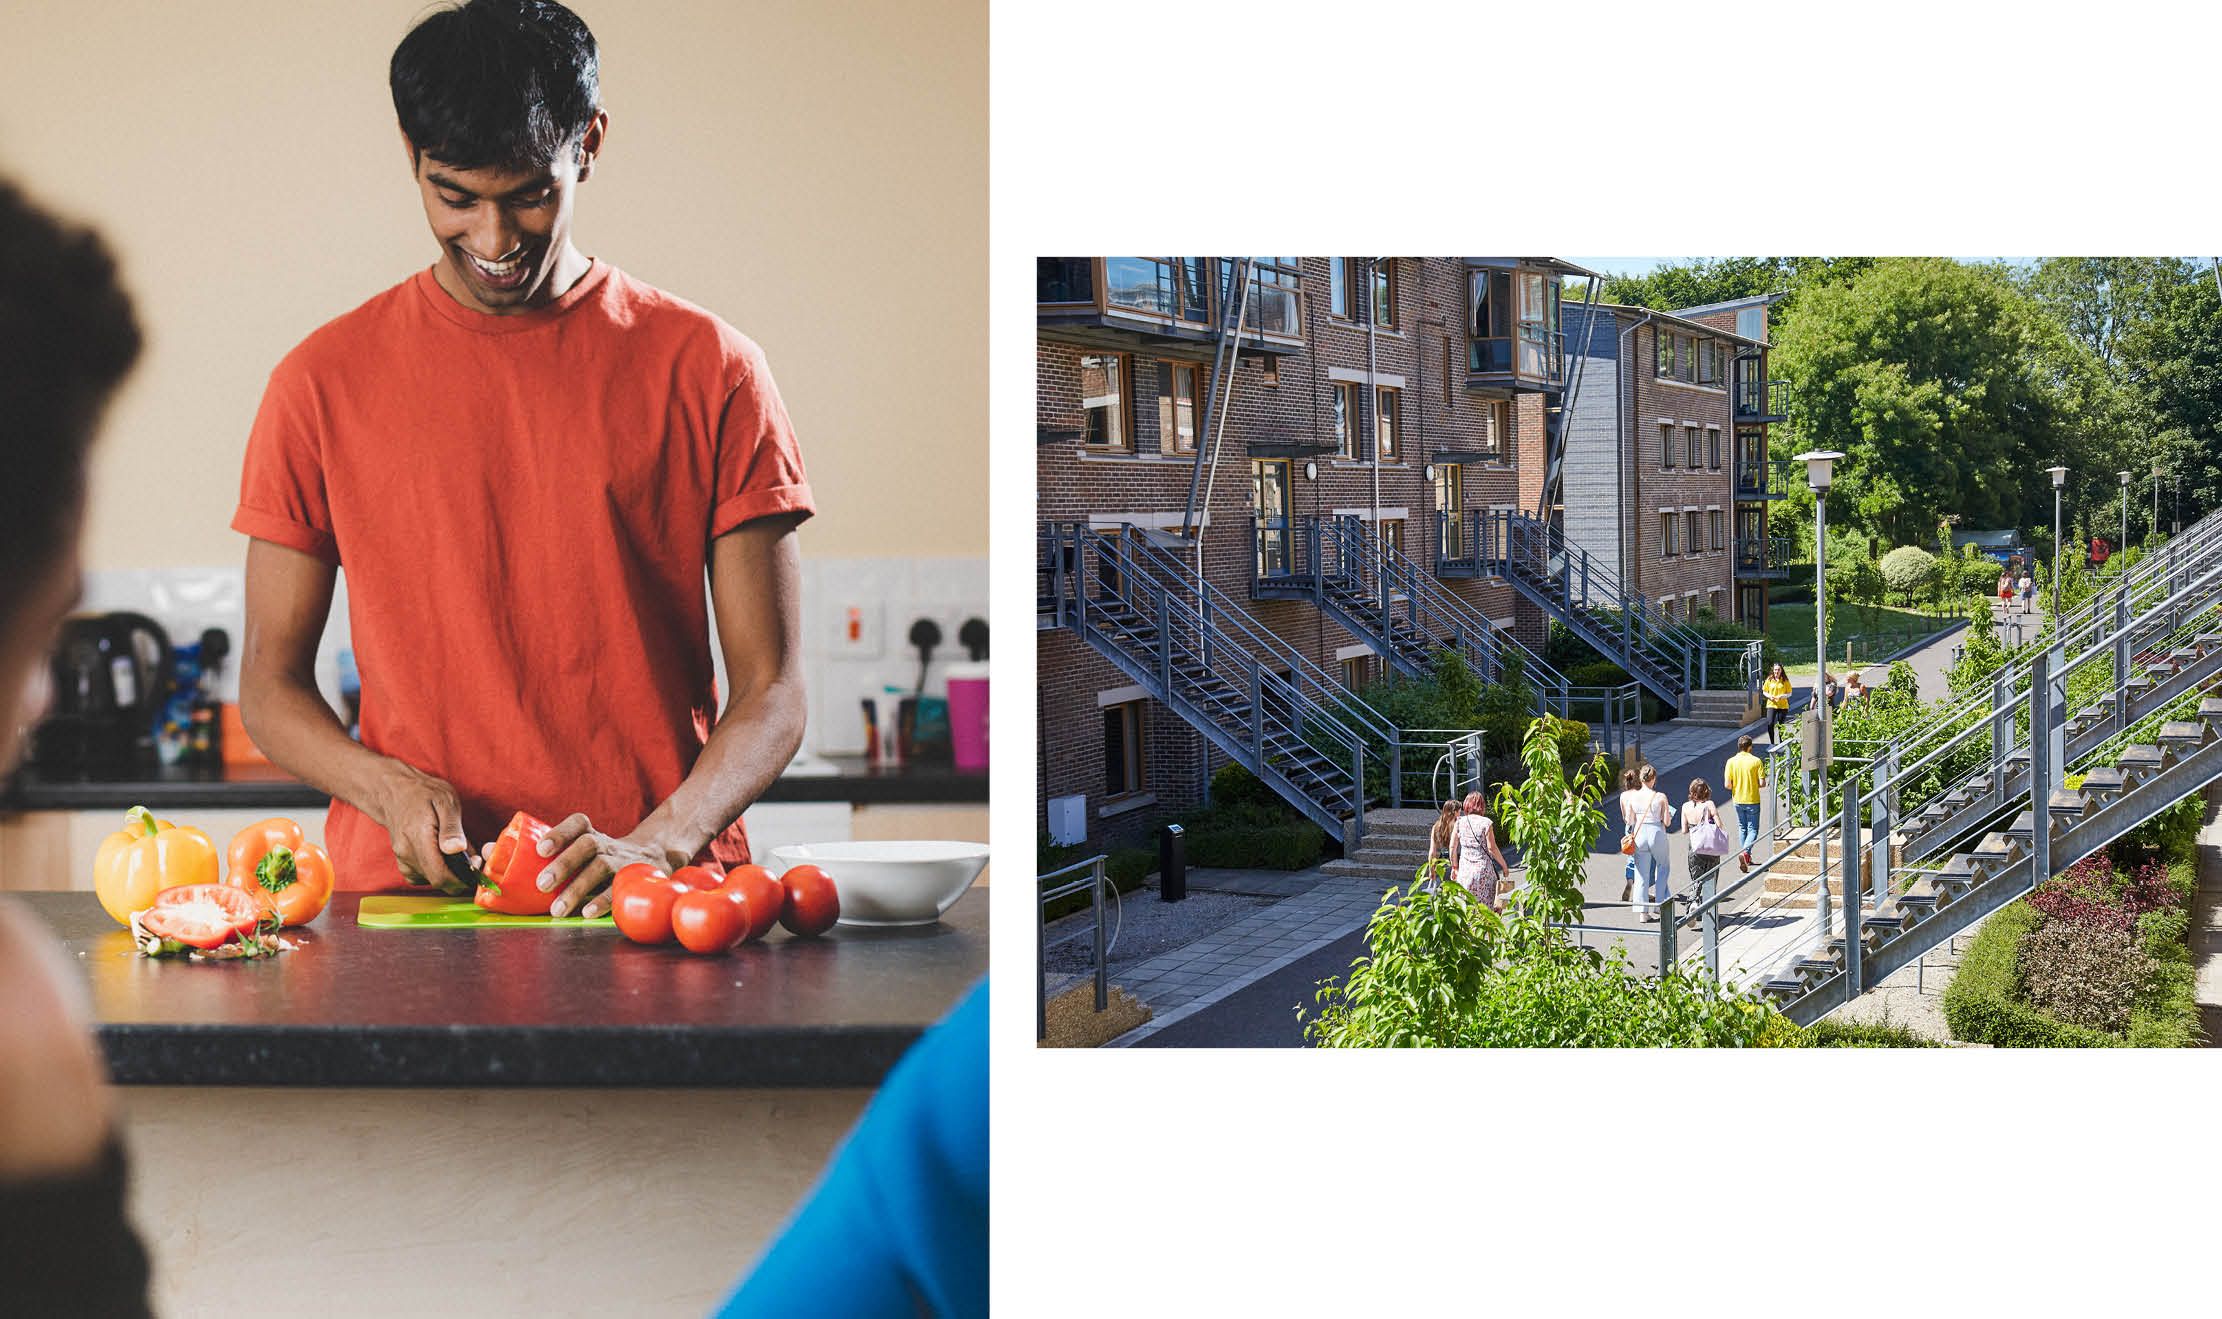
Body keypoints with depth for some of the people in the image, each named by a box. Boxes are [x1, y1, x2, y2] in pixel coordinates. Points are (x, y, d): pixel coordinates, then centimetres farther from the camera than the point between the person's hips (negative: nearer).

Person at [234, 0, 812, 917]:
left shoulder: (707, 370, 5)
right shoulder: (323, 382, 8)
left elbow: (770, 692, 3)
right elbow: (270, 685, 12)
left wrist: (657, 845, -15)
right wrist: (391, 790, -8)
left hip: (656, 910, -1)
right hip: (404, 895, 1)